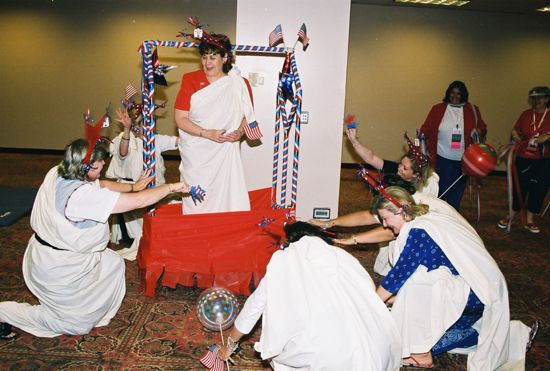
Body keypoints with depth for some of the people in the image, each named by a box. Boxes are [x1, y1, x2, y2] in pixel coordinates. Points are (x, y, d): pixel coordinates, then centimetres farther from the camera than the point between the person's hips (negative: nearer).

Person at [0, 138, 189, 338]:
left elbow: (101, 185, 10)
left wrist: (132, 186, 7)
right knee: (80, 324, 9)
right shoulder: (82, 195, -33)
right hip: (56, 267, -9)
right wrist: (171, 187, -20)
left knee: (114, 264, 17)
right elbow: (138, 201, -31)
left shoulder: (57, 174, -8)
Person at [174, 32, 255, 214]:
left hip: (226, 153, 1)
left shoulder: (239, 84, 2)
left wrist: (239, 132, -11)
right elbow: (180, 119, -5)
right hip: (196, 154, -1)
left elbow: (248, 115, 11)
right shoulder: (190, 80, -1)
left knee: (228, 199, -3)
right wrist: (206, 133, -18)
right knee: (197, 201, 1)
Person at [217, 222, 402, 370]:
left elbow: (253, 306, 23)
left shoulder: (285, 260, 15)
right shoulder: (342, 255, 22)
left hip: (330, 356, -4)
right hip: (385, 349, 4)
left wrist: (229, 345, 39)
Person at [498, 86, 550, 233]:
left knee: (538, 190, 9)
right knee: (519, 188, 7)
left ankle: (530, 220, 24)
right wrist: (515, 136, -11)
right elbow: (515, 130, 9)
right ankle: (510, 217, 22)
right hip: (523, 159, 0)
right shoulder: (526, 114, 1)